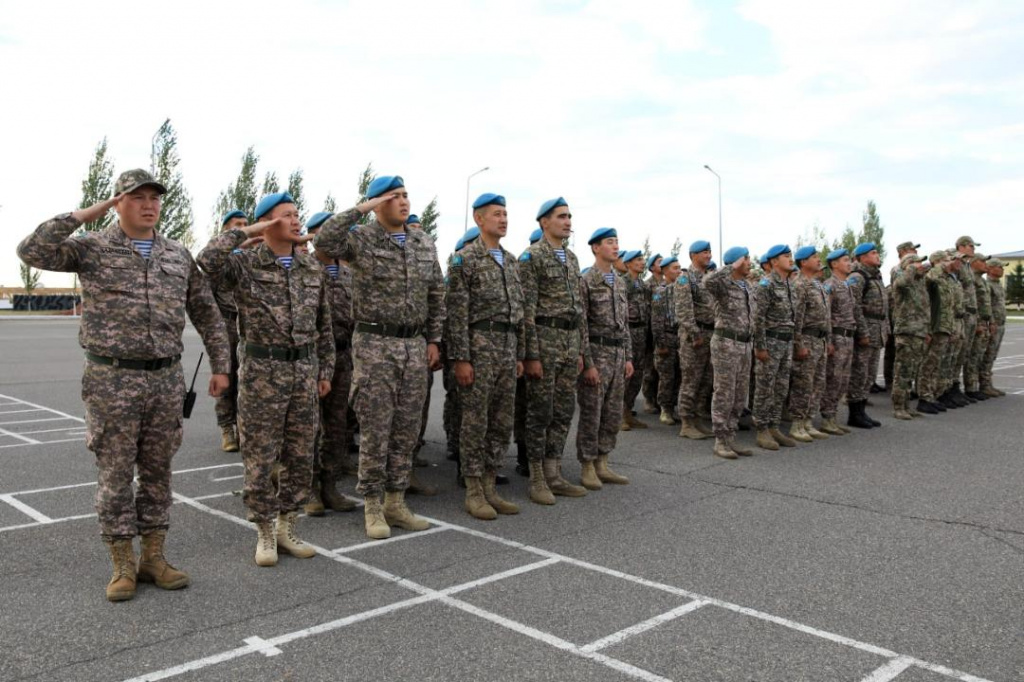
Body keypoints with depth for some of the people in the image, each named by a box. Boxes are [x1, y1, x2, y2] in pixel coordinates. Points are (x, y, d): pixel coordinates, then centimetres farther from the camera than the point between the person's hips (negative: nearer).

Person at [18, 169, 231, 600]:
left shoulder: (178, 256, 10)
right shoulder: (92, 249, 1)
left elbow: (207, 313, 14)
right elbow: (33, 252, -14)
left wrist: (220, 366, 9)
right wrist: (83, 215, -9)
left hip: (166, 378, 3)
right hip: (111, 378, -3)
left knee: (157, 471, 10)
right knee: (116, 473, 3)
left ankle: (153, 558, 21)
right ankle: (122, 567, 15)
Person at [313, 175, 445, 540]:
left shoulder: (424, 243, 11)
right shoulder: (360, 238, -4)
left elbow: (436, 294, 15)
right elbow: (323, 241, -26)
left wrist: (433, 340, 10)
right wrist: (360, 208, -19)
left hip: (414, 346, 5)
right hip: (374, 345, -5)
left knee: (406, 430, 9)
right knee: (375, 431, 0)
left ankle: (395, 502, 21)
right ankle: (372, 507, 13)